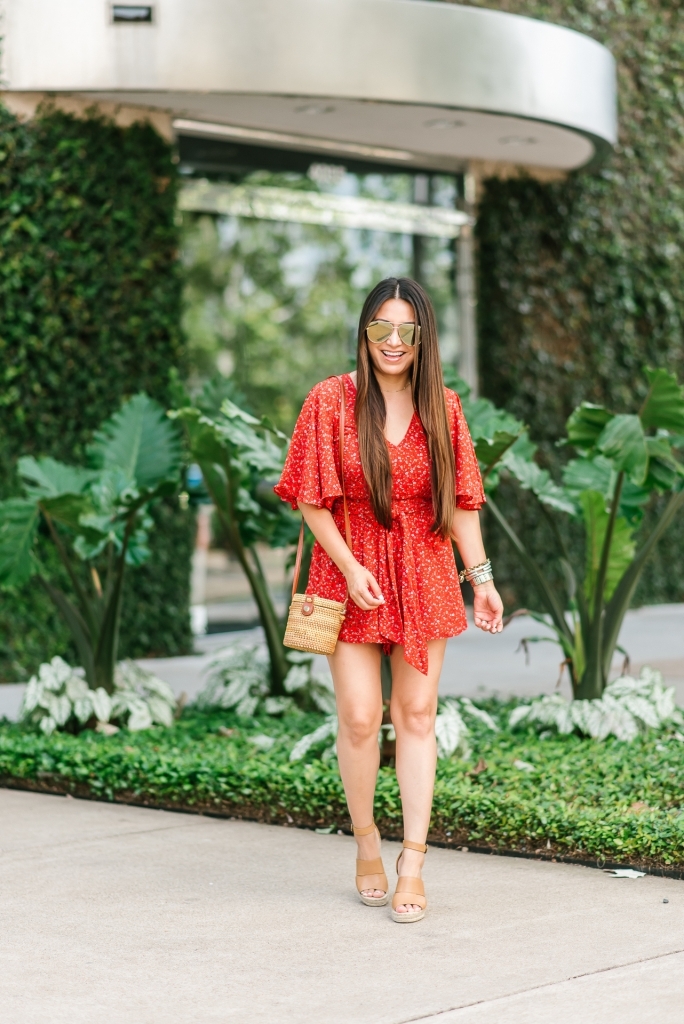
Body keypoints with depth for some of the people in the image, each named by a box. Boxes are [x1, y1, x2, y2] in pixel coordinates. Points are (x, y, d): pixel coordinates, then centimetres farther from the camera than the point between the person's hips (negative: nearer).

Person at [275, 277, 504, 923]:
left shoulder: (442, 408, 3)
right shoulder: (331, 401, -4)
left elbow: (460, 501, 6)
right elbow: (311, 499, -3)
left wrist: (481, 576, -1)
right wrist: (349, 567, -12)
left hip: (423, 578, 2)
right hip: (351, 574, -2)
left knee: (416, 715, 1)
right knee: (359, 718, -4)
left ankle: (413, 865, 4)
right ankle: (366, 843, 18)